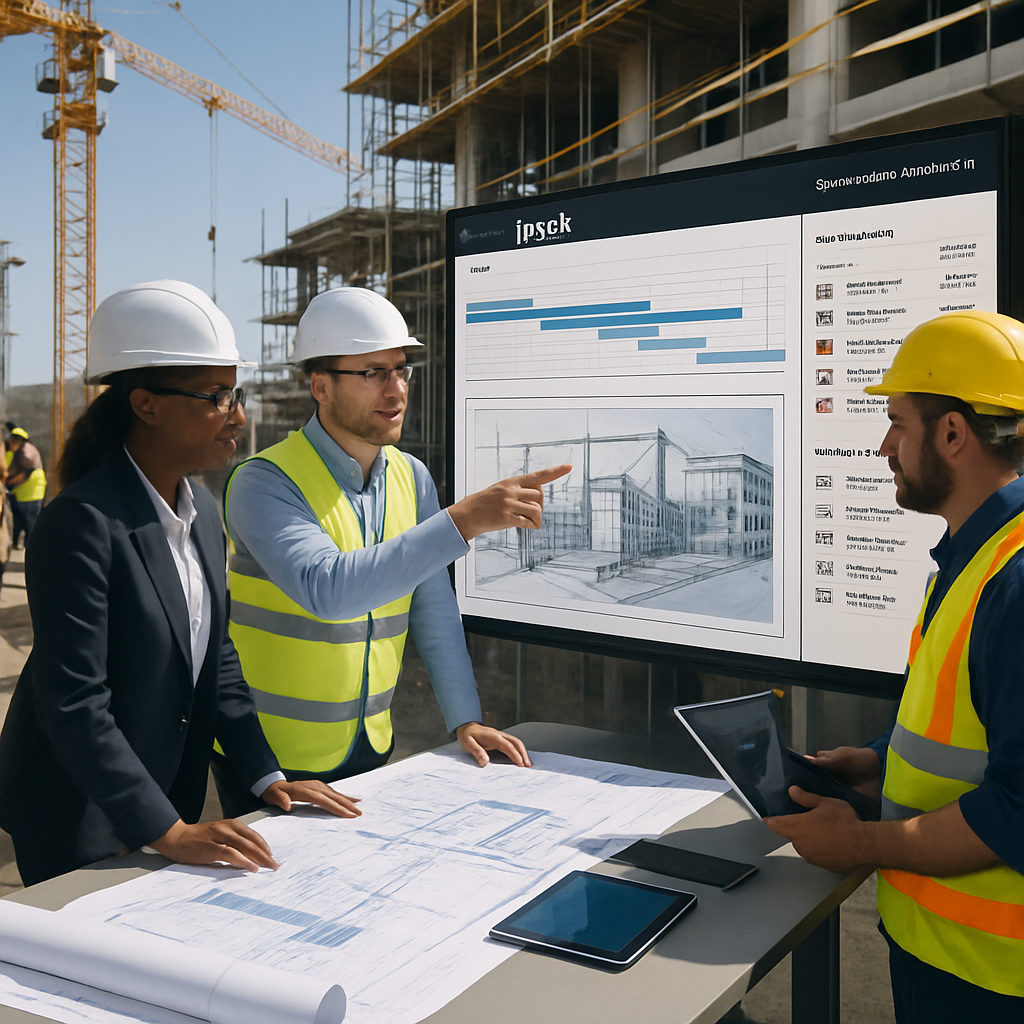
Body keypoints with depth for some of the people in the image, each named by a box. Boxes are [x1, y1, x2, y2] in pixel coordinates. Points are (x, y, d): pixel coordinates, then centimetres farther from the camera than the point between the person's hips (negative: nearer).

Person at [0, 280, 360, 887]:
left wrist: (268, 777, 1)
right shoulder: (82, 523, -23)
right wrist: (169, 832, -28)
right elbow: (74, 705, -26)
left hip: (171, 800, 8)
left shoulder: (204, 512, 3)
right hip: (77, 825, -7)